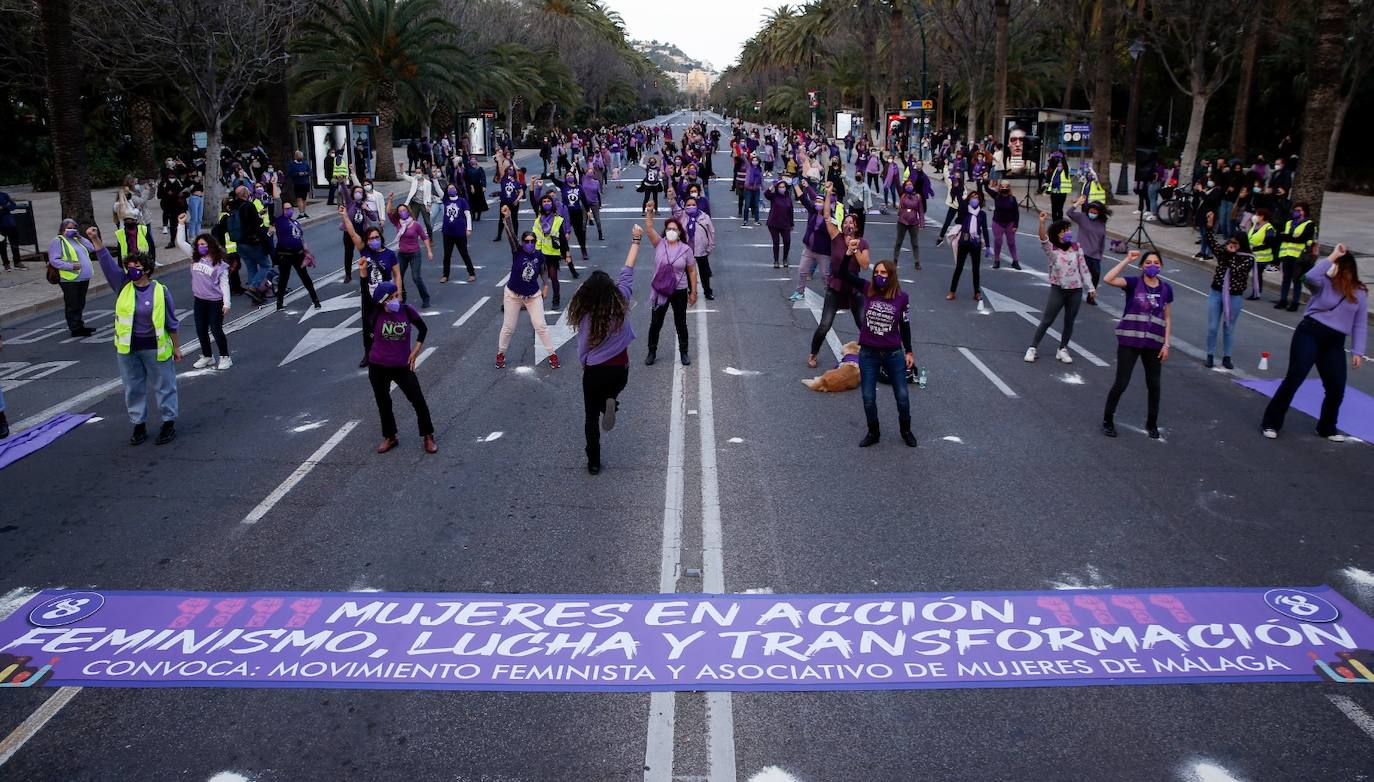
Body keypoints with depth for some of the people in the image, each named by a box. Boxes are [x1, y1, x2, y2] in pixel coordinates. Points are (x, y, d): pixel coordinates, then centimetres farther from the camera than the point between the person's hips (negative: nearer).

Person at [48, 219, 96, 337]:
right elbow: (54, 260, -14)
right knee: (72, 305, -2)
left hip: (84, 278, 8)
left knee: (80, 305, 16)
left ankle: (79, 325, 26)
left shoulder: (76, 239, 20)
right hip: (70, 279, -8)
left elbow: (91, 249, 13)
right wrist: (71, 266, -22)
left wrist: (80, 237, 4)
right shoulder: (57, 241, -5)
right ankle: (75, 328, 2)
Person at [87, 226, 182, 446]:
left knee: (164, 386, 6)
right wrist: (96, 240, -22)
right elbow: (107, 262, -10)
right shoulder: (123, 286, 1)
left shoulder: (160, 290, -8)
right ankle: (139, 425, 23)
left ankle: (169, 423, 18)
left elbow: (171, 321, -3)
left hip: (155, 347, -4)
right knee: (133, 388, 11)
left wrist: (176, 346, -1)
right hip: (127, 348, 4)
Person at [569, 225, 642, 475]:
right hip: (620, 369, 2)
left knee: (591, 417, 15)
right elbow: (627, 271, -3)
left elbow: (583, 347, -7)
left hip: (595, 372, -2)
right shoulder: (621, 301, -12)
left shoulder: (585, 315, -17)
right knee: (609, 393, 33)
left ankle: (594, 462, 18)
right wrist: (636, 241, 7)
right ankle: (610, 402, -3)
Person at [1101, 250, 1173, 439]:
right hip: (1129, 341, -3)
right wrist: (1127, 260, -21)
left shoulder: (1166, 289, 4)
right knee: (1121, 383, -2)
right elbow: (1107, 279, -23)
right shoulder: (1133, 283, -5)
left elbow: (1167, 319, 8)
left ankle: (1152, 423, 30)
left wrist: (1166, 345, 2)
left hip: (1153, 344, 3)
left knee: (1154, 385, 11)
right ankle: (1107, 420, 16)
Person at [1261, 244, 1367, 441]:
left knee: (1336, 388, 3)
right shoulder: (1324, 282, -4)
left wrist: (1357, 351, 3)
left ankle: (1327, 428, 25)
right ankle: (1271, 423, 0)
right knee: (1294, 378, -8)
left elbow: (1360, 325, 9)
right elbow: (1310, 277, -29)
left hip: (1335, 343, 4)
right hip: (1309, 333, -3)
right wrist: (1332, 255, -22)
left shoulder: (1360, 294, 6)